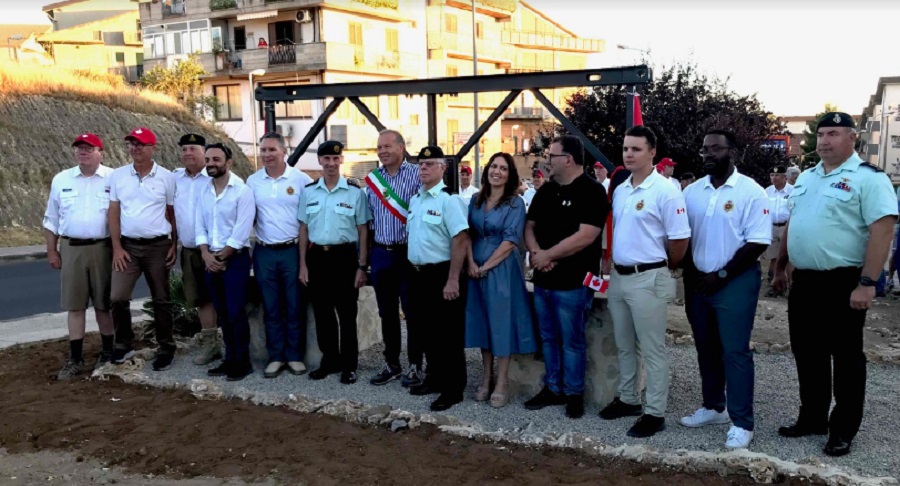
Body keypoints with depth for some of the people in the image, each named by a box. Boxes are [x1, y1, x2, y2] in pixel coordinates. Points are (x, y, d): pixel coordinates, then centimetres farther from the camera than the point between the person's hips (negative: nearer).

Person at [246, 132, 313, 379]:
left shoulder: (301, 179, -4)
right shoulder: (252, 181, 5)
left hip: (293, 251, -3)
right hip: (264, 253, 3)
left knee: (295, 307, 4)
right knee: (271, 308, 9)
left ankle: (295, 356, 16)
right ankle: (276, 357, 20)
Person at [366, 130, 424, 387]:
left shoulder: (416, 174, -7)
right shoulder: (373, 178, 10)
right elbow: (368, 219, 14)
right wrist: (365, 256, 11)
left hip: (408, 253, -5)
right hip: (380, 254, 5)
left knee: (412, 312, 3)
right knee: (386, 313, 12)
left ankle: (416, 366, 15)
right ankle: (391, 364, 24)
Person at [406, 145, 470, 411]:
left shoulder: (449, 200, -15)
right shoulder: (414, 200, 12)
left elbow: (461, 240, -21)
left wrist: (452, 280, -23)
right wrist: (414, 266, 17)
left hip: (442, 274, -8)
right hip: (419, 274, 9)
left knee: (448, 334, 1)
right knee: (427, 331, 18)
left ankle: (453, 389, 11)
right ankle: (435, 378, 34)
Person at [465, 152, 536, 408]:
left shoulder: (516, 203, -6)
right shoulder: (476, 200, 9)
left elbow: (510, 241, -12)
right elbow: (468, 234, 7)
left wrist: (486, 266, -13)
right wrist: (471, 263, -7)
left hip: (502, 269, -5)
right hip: (476, 269, 5)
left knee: (501, 321, 0)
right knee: (481, 320, 10)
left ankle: (501, 382, 9)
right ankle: (487, 378, 22)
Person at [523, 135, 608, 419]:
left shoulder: (592, 191, -12)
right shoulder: (546, 191, 11)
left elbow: (585, 236, -21)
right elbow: (530, 226, 14)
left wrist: (547, 255, -15)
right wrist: (536, 252, -8)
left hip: (573, 282, -7)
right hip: (543, 280, 7)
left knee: (572, 342, 4)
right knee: (549, 339, 16)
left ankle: (574, 394, 19)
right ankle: (553, 389, 29)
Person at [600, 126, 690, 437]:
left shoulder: (665, 191, -13)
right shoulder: (619, 190, 10)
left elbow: (680, 239, -13)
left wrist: (664, 269, -1)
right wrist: (613, 266, 12)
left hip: (647, 279, -8)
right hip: (618, 276, 8)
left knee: (652, 349, 2)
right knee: (624, 345, 18)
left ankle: (655, 412, 12)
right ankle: (628, 399, 32)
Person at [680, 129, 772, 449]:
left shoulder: (751, 192, -9)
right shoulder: (692, 192, 7)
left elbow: (757, 243, -13)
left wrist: (721, 275, -15)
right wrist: (690, 273, -2)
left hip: (735, 282, -5)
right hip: (698, 282, 5)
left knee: (734, 351, -3)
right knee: (707, 349, 14)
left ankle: (741, 423, 6)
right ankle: (713, 407, 29)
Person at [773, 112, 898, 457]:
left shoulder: (868, 178, -10)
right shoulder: (806, 178, 14)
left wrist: (866, 283, -22)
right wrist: (780, 269, 18)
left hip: (842, 283, -7)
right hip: (804, 281, 7)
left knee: (845, 358, 4)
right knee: (807, 355, 15)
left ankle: (843, 430, 16)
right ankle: (812, 418, 29)